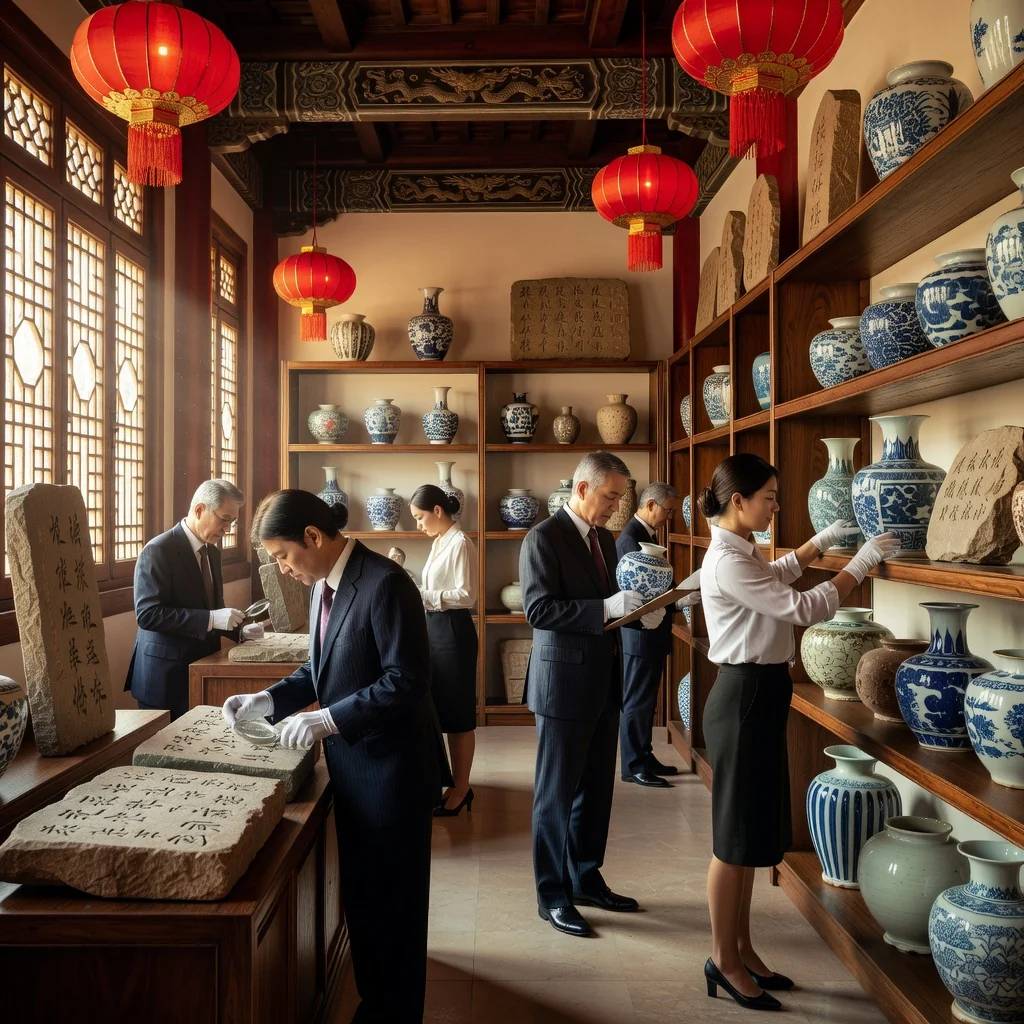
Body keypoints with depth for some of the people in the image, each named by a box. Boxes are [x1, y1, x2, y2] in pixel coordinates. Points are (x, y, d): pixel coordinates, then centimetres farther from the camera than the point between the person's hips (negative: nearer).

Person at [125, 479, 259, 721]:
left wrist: (239, 631, 0)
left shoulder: (212, 551, 11)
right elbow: (148, 614, -22)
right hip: (167, 677, -7)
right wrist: (210, 619, -27)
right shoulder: (158, 550, -14)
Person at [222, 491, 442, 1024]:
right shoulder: (324, 585, 5)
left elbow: (407, 681, -24)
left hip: (390, 766, -8)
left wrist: (328, 719, -26)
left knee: (392, 900, 9)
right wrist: (269, 700, 2)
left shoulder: (384, 582, -22)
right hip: (350, 764, 8)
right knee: (360, 894, 20)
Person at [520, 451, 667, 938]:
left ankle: (586, 879, 33)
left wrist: (637, 612, -1)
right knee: (557, 792, 5)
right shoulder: (544, 538, -14)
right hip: (564, 682, -8)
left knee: (596, 789, 17)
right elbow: (538, 610, -22)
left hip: (603, 682, 8)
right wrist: (606, 607, -27)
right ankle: (553, 894, 19)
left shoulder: (604, 537, 11)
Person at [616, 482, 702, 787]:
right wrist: (681, 601, -28)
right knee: (636, 701, 1)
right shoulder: (630, 539, -19)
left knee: (646, 701, 17)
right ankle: (633, 767, 10)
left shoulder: (646, 535, 12)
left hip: (651, 634, 10)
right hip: (639, 636, -10)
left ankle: (644, 758, 28)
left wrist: (681, 592, 4)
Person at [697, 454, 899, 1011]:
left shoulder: (740, 552, 10)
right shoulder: (727, 560, -20)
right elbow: (802, 607, -22)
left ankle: (742, 949, 29)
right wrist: (862, 561, -13)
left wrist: (821, 540, 23)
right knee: (736, 838, 2)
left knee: (754, 832, 16)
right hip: (745, 698, -10)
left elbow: (778, 573, 33)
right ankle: (723, 960, 17)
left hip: (758, 696, 10)